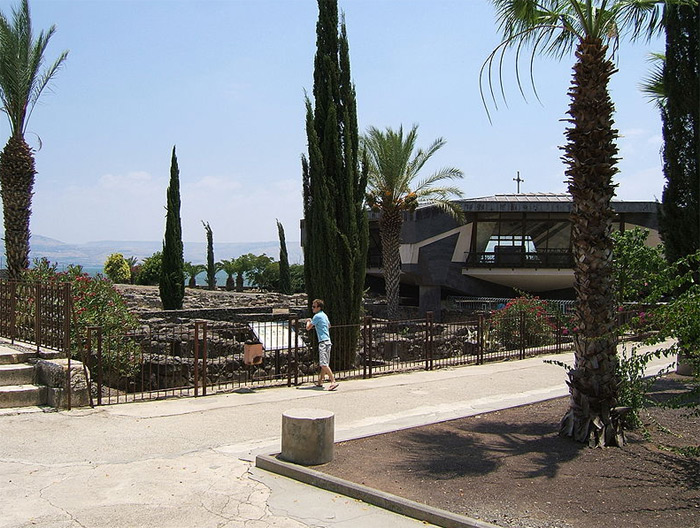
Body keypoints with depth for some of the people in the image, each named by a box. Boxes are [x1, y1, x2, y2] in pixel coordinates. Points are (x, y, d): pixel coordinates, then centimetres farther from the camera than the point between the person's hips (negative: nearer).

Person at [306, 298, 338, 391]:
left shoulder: (317, 316, -9)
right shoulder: (324, 315, 17)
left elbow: (308, 328, -6)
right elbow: (329, 325, 36)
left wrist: (308, 321, 14)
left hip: (323, 342, -10)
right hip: (328, 341, 10)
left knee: (324, 364, -15)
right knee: (324, 364, 12)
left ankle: (333, 382, -20)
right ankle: (320, 382, 18)